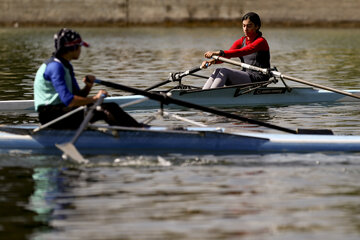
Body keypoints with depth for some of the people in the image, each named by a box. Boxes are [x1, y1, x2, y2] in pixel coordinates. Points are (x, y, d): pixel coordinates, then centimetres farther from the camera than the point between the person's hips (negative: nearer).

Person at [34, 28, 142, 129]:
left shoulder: (66, 66, 18)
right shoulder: (55, 66, -16)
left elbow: (77, 96, 16)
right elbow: (69, 101, -25)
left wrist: (88, 87, -5)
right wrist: (94, 99, -16)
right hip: (51, 114, -10)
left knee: (111, 106, -3)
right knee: (104, 110, -23)